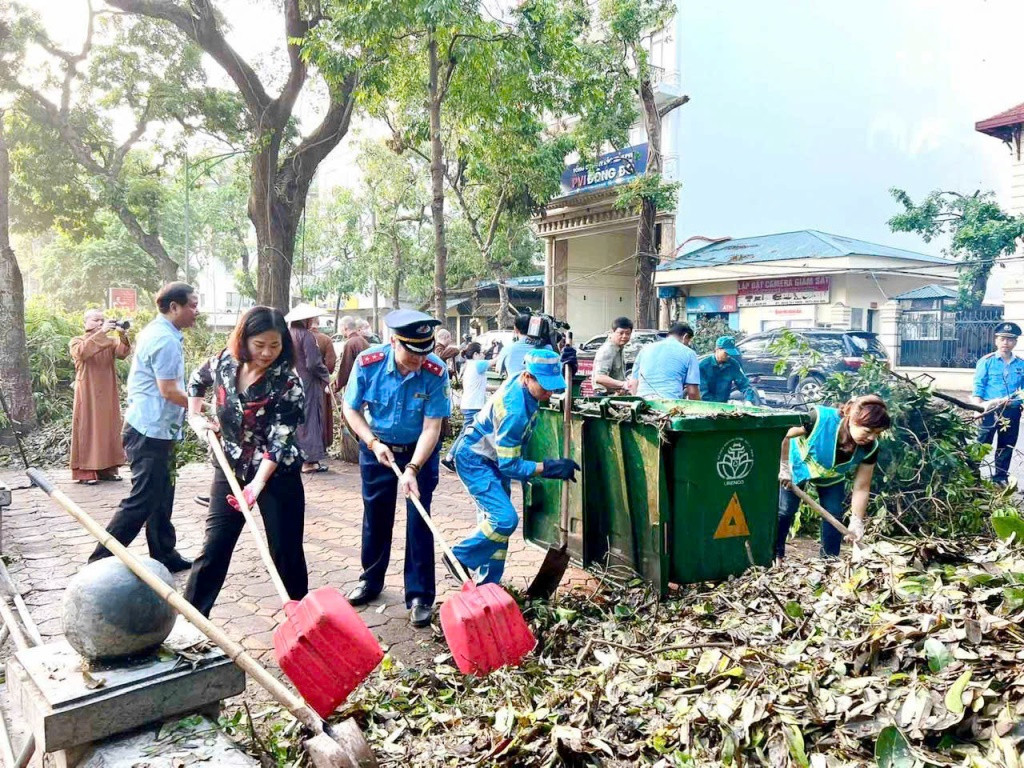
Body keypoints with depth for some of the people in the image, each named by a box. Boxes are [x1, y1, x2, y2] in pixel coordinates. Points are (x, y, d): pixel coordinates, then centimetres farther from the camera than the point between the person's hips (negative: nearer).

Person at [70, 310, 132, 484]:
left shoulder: (110, 342, 11)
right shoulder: (77, 341, 3)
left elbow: (123, 352, -11)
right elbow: (82, 351, -23)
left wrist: (122, 335, -30)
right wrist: (101, 332, -30)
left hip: (107, 395, 4)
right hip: (88, 395, -4)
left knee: (109, 428, 6)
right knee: (88, 429, -5)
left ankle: (107, 468, 12)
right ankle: (86, 472, -5)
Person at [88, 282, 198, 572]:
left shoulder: (158, 332, 14)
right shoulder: (165, 339, -19)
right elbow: (169, 391, -21)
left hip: (155, 429, 11)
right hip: (152, 431, -11)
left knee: (161, 497, 16)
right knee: (143, 500, -4)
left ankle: (164, 556, 25)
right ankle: (101, 561, 4)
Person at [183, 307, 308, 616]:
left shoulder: (288, 383, -18)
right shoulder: (223, 363, -6)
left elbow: (280, 439, -22)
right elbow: (196, 381, 19)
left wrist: (258, 482, -30)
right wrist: (195, 417, 10)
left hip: (277, 474, -3)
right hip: (230, 469, 3)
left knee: (286, 550, 5)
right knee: (214, 547, 7)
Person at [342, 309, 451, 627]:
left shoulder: (436, 372, -25)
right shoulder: (368, 363, -21)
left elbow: (431, 427, -23)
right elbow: (351, 409, -7)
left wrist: (412, 469, -32)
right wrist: (373, 443, -18)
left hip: (420, 450, -2)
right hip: (376, 447, 2)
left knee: (418, 519, -5)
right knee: (375, 515, 13)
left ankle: (420, 596, 6)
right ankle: (371, 580, 33)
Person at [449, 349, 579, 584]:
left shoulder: (523, 380, -10)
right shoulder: (514, 410, -34)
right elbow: (509, 466, -28)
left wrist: (567, 364, -7)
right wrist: (550, 467, -30)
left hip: (491, 459, 9)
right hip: (474, 461, -9)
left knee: (496, 520, 10)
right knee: (505, 519, -19)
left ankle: (489, 585, 18)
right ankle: (459, 557, 1)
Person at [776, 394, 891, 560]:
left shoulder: (869, 448, -27)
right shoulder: (819, 419, -41)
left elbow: (861, 487, -19)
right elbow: (783, 436, -28)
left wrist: (856, 521, -22)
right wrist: (784, 467, -22)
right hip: (798, 465, -3)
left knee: (834, 514, -3)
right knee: (785, 510, -3)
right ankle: (775, 555, 10)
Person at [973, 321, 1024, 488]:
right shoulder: (986, 361, -2)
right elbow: (978, 386, -7)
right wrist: (979, 406, -17)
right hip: (990, 411, -4)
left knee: (1006, 448, 13)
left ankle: (1000, 478, 25)